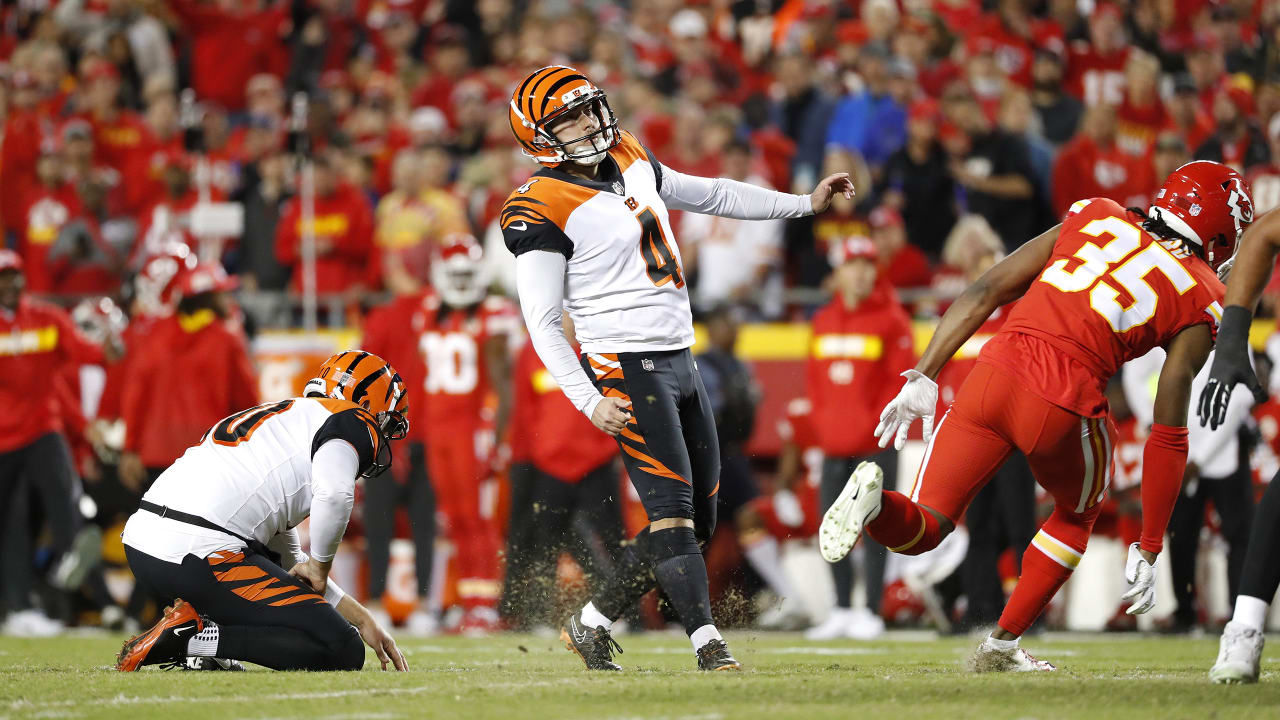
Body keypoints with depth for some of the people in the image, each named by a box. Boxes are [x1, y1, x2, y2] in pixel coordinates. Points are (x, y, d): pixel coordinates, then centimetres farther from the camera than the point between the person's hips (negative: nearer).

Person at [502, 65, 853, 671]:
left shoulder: (630, 162, 12)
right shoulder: (544, 211, -11)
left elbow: (711, 195, 24)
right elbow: (542, 322, -12)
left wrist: (805, 204, 23)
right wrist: (589, 400, -20)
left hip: (678, 360, 9)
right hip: (624, 368, -9)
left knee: (697, 520, 8)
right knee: (673, 512, -17)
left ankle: (590, 625, 17)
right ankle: (708, 645, -21)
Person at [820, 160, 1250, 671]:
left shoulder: (1092, 219, 21)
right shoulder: (1199, 305, 10)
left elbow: (983, 294, 13)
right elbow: (1168, 438, 7)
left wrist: (923, 379, 13)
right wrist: (1147, 552, 12)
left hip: (992, 375, 2)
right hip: (1063, 407, -2)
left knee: (919, 531, 13)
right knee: (1077, 512, 32)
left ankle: (875, 501, -22)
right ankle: (1002, 644, 24)